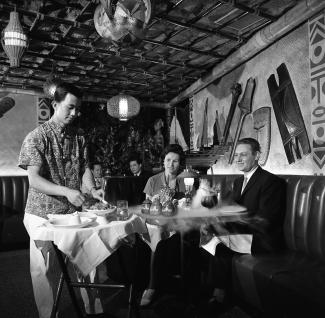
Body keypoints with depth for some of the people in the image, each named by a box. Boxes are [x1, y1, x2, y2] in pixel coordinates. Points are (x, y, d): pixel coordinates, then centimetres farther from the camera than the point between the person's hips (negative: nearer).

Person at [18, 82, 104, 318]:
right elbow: (34, 179, -15)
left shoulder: (79, 137, 7)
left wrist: (92, 189, -13)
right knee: (45, 270, 7)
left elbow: (84, 168, 7)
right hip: (44, 214, -4)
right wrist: (66, 191, -28)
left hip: (72, 213, 4)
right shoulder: (37, 137, -9)